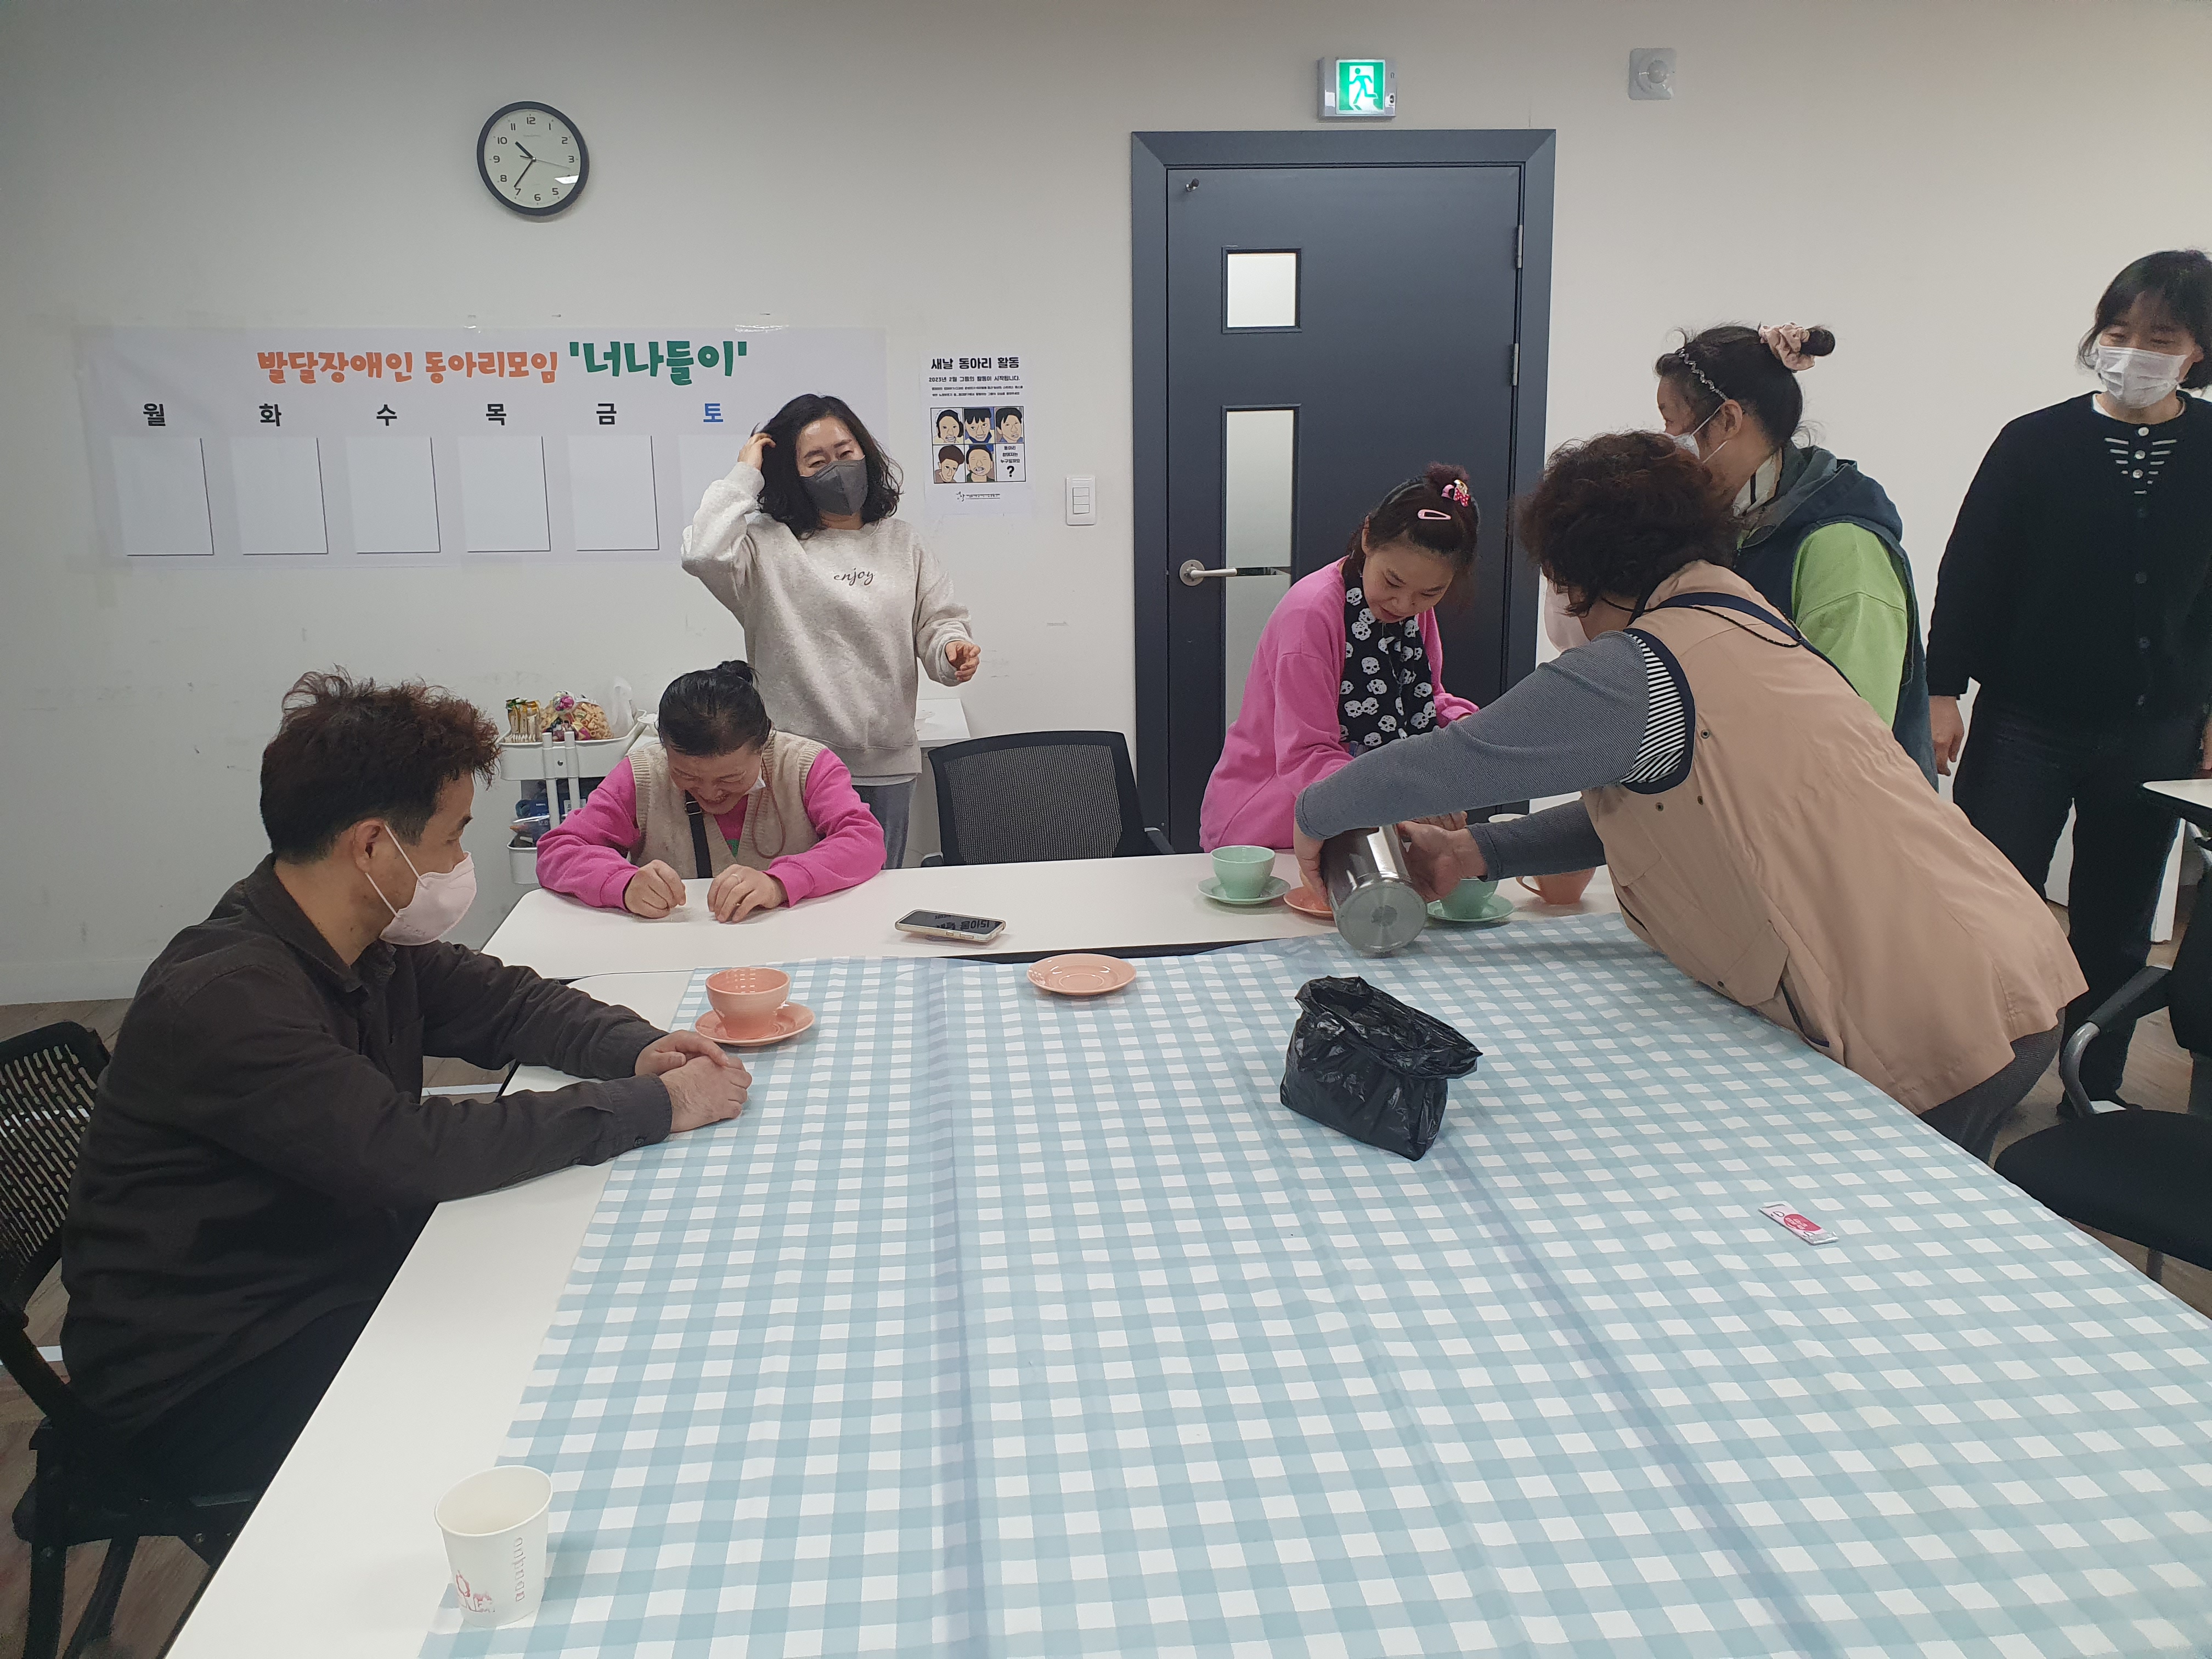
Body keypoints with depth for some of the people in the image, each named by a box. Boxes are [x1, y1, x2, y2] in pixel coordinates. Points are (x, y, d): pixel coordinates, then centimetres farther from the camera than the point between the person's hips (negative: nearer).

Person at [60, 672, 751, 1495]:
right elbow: (406, 1153, -35)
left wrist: (637, 1050, -11)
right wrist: (653, 1107, -29)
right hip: (206, 1380, -8)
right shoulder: (221, 997, -28)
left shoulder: (373, 947, 0)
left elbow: (505, 1002, 10)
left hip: (338, 1283, 8)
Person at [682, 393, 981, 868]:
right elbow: (704, 553, -20)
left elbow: (937, 621, 12)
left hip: (887, 764, 4)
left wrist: (952, 650, -12)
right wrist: (744, 476, -8)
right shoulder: (768, 545, -1)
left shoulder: (902, 542, 12)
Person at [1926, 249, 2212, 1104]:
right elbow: (1969, 573, -3)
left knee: (2114, 927, 12)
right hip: (2026, 723, -2)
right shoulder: (2036, 442, -5)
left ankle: (2095, 1091, 25)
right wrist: (1944, 691, -6)